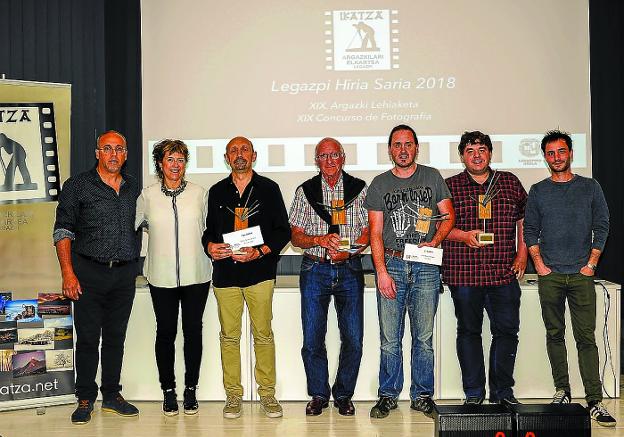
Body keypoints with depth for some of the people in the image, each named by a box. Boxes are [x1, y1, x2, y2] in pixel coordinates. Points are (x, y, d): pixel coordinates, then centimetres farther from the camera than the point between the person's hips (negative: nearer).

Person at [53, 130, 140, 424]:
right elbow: (63, 231, -4)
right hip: (89, 271, -3)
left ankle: (112, 395, 21)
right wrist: (67, 273, -12)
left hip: (125, 273, 4)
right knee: (87, 337, 0)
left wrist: (134, 264, 11)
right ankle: (85, 399, 12)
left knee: (116, 336, 10)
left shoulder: (134, 188, 11)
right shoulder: (77, 186, -1)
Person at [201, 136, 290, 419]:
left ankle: (267, 393, 12)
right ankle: (233, 394, 15)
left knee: (263, 334, 1)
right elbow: (209, 229, 19)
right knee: (229, 336, 5)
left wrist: (259, 252, -13)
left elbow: (283, 231, 2)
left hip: (259, 271, -2)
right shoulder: (217, 192, 13)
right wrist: (209, 246, -4)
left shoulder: (268, 189, 5)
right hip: (225, 272, 2)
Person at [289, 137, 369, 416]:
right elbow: (295, 236, 4)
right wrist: (320, 240, -15)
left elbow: (368, 231, 4)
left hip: (349, 270, 0)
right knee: (312, 339, 2)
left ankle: (343, 395, 19)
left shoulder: (359, 189, 6)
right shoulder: (305, 191, 6)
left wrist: (348, 251, -13)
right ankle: (318, 394, 19)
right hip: (315, 270, 0)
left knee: (353, 339, 1)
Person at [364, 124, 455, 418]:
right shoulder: (380, 184, 7)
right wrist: (382, 272, -7)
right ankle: (388, 395, 14)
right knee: (390, 338, 2)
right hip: (391, 264, 0)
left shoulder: (432, 177, 10)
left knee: (423, 336, 5)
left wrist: (434, 241, -9)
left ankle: (422, 395, 16)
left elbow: (448, 215, 10)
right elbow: (375, 232, 2)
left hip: (425, 265, 0)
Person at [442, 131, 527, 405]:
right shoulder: (449, 186, 5)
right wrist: (463, 236, -14)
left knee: (507, 330, 3)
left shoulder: (510, 183, 11)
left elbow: (524, 219, 17)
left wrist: (522, 254, 7)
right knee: (468, 331, 6)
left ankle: (502, 392, 17)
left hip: (504, 273, 2)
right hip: (463, 273, -1)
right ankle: (473, 393, 17)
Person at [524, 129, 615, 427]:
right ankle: (562, 390, 16)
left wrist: (591, 264, -2)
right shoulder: (538, 192, 8)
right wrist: (539, 264, -1)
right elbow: (530, 231, 9)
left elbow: (602, 227, 6)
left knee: (586, 337, -4)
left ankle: (594, 401, -3)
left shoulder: (590, 187, 6)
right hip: (549, 276, 1)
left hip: (581, 274, -1)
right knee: (555, 334, 6)